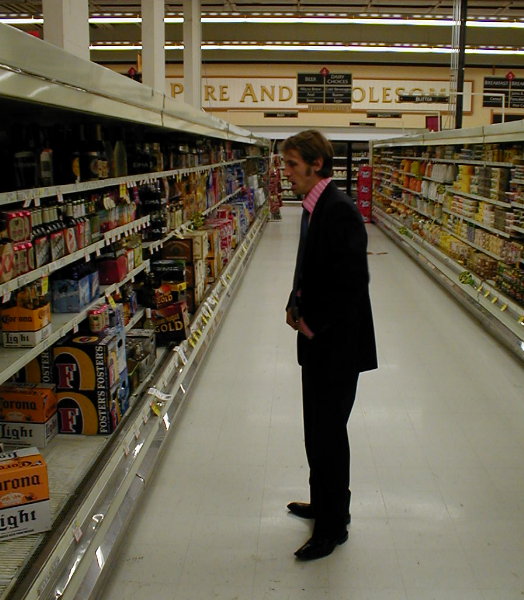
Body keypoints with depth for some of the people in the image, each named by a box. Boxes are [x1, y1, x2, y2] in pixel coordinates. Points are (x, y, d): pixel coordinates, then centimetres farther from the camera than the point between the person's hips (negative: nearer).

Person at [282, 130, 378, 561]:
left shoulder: (339, 211, -21)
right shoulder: (313, 206, 9)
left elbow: (353, 281, -24)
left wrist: (313, 323, -16)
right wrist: (296, 306, 3)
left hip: (337, 343, -9)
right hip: (317, 338, 9)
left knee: (329, 432, 3)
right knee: (317, 428, 20)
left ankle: (333, 527, 19)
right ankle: (324, 502, 39)